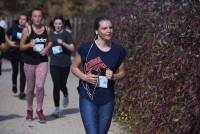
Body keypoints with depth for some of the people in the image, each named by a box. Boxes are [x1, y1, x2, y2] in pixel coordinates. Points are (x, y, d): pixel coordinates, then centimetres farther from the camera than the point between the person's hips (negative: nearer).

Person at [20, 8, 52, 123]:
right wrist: (29, 45, -23)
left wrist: (46, 49, -4)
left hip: (42, 61, 1)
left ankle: (39, 110, 6)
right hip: (29, 61, -1)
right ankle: (29, 110, 30)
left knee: (40, 86, -13)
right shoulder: (27, 30, -7)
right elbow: (21, 46, -3)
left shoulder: (46, 29, 0)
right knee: (30, 88, 10)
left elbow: (49, 42, 17)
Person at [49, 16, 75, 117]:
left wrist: (63, 43, -21)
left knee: (62, 84, 4)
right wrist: (49, 51, 4)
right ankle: (57, 109, -1)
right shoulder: (51, 35, 10)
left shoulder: (66, 34, -1)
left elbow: (72, 49, -9)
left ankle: (65, 95, 41)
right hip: (54, 64, 2)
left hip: (65, 63, -2)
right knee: (56, 85, -7)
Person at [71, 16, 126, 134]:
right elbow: (74, 67, 5)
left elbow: (122, 72, 12)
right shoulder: (86, 48, -7)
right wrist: (85, 77, -14)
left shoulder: (118, 50, 0)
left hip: (107, 100, 3)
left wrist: (114, 76, -10)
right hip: (88, 98, -3)